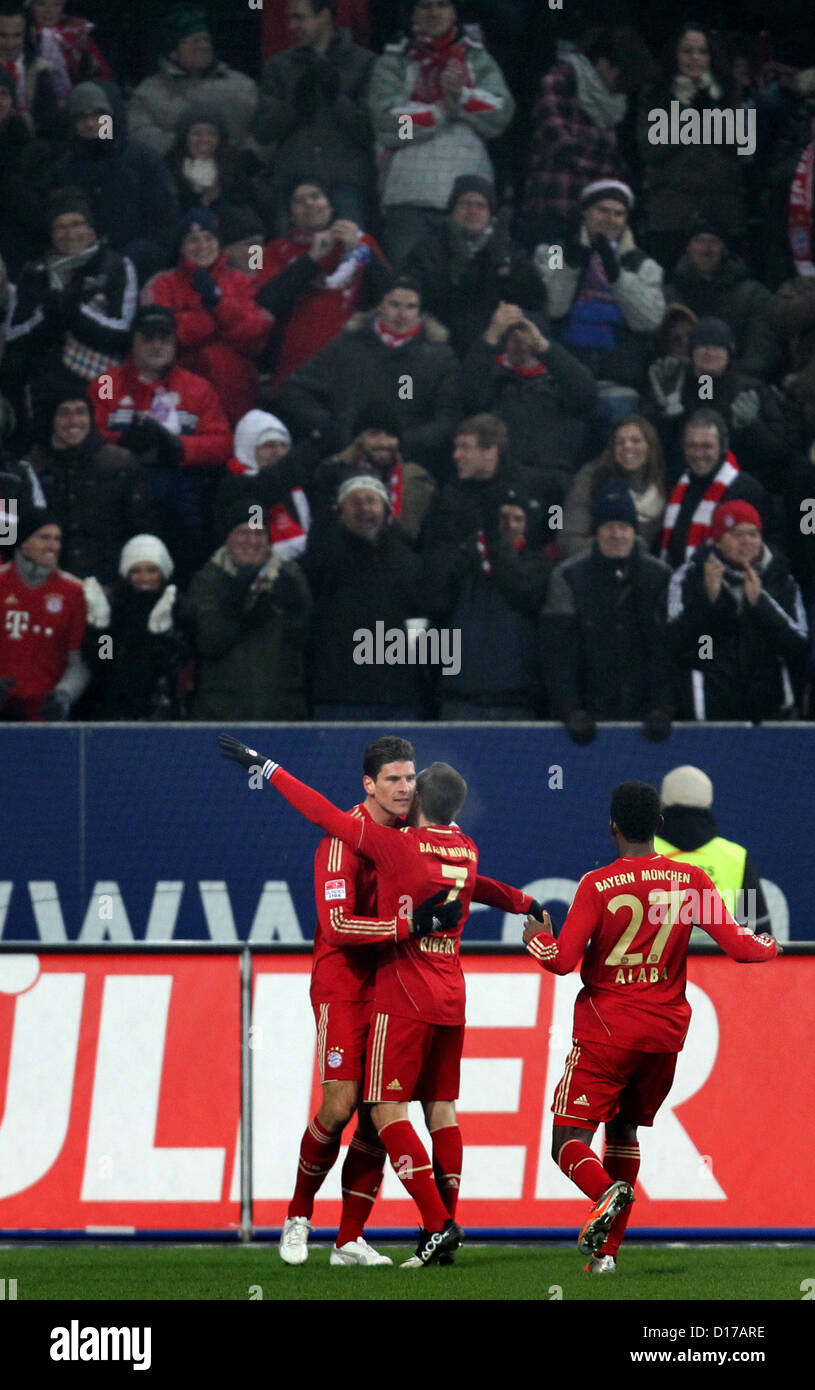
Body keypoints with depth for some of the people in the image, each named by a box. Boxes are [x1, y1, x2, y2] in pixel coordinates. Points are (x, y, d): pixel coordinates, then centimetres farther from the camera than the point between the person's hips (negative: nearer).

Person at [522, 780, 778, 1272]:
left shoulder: (597, 885, -11)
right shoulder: (691, 880, -3)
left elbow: (562, 960, -15)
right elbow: (739, 946, -2)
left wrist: (537, 939, 7)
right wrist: (771, 946, 20)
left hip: (606, 1032, -4)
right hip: (665, 1030, 4)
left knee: (570, 1143, -1)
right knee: (624, 1130, 20)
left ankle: (608, 1193, -33)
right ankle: (607, 1249, 15)